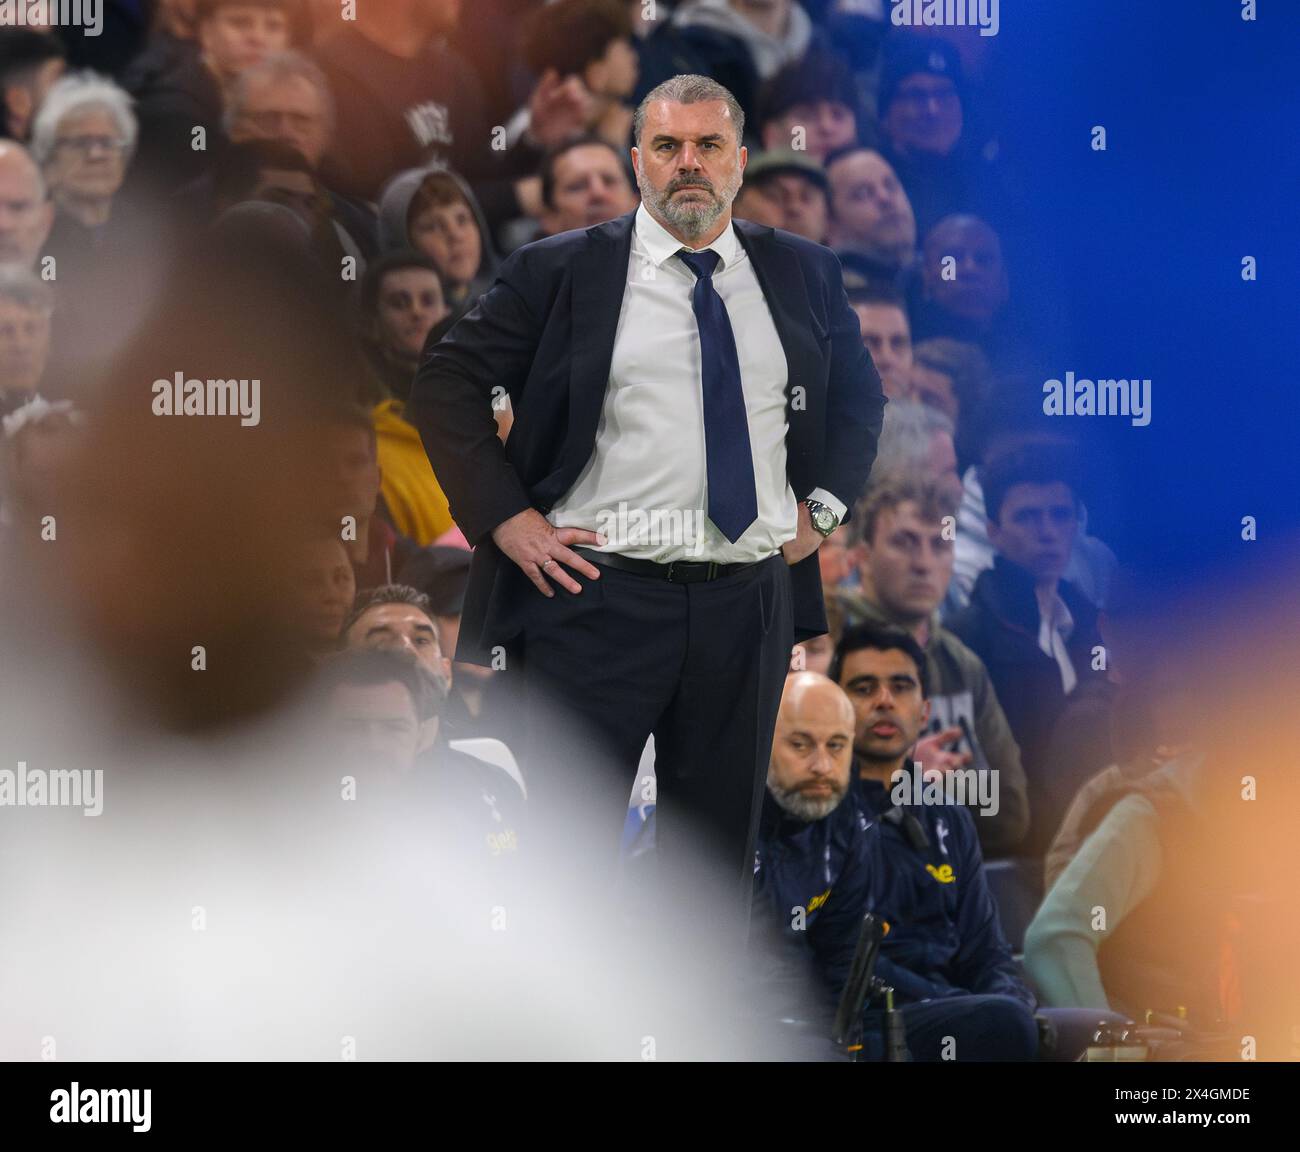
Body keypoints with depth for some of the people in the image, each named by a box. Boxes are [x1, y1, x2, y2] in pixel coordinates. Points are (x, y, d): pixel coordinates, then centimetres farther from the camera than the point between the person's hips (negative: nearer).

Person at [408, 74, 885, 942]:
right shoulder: (561, 271, 0)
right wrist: (506, 518, -7)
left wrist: (823, 506, 9)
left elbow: (860, 395, 24)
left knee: (720, 845, 10)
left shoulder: (803, 274, 10)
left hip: (750, 604, 3)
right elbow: (446, 385, 2)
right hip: (599, 596, -3)